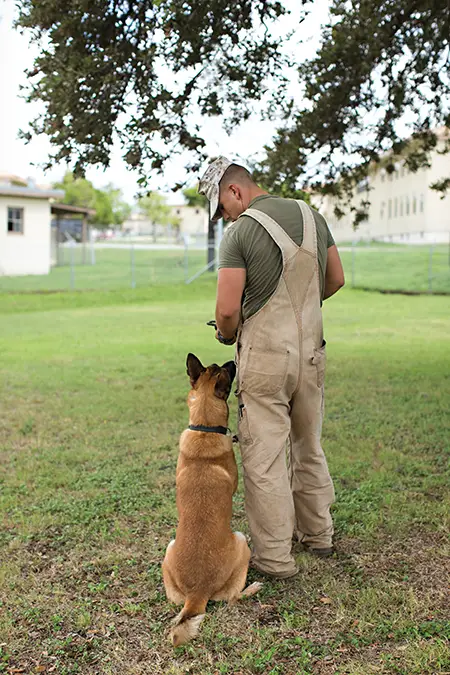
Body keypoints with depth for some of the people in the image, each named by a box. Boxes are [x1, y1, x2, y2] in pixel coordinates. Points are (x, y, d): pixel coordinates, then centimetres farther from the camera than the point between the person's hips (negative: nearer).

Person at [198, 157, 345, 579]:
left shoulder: (240, 232, -13)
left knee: (264, 457, 3)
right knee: (308, 447, 20)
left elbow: (227, 310, -17)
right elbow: (336, 280, 15)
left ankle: (274, 557, 11)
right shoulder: (311, 215, 7)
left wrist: (226, 335, 4)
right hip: (311, 350, 7)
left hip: (265, 357, -7)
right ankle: (317, 534, 34)